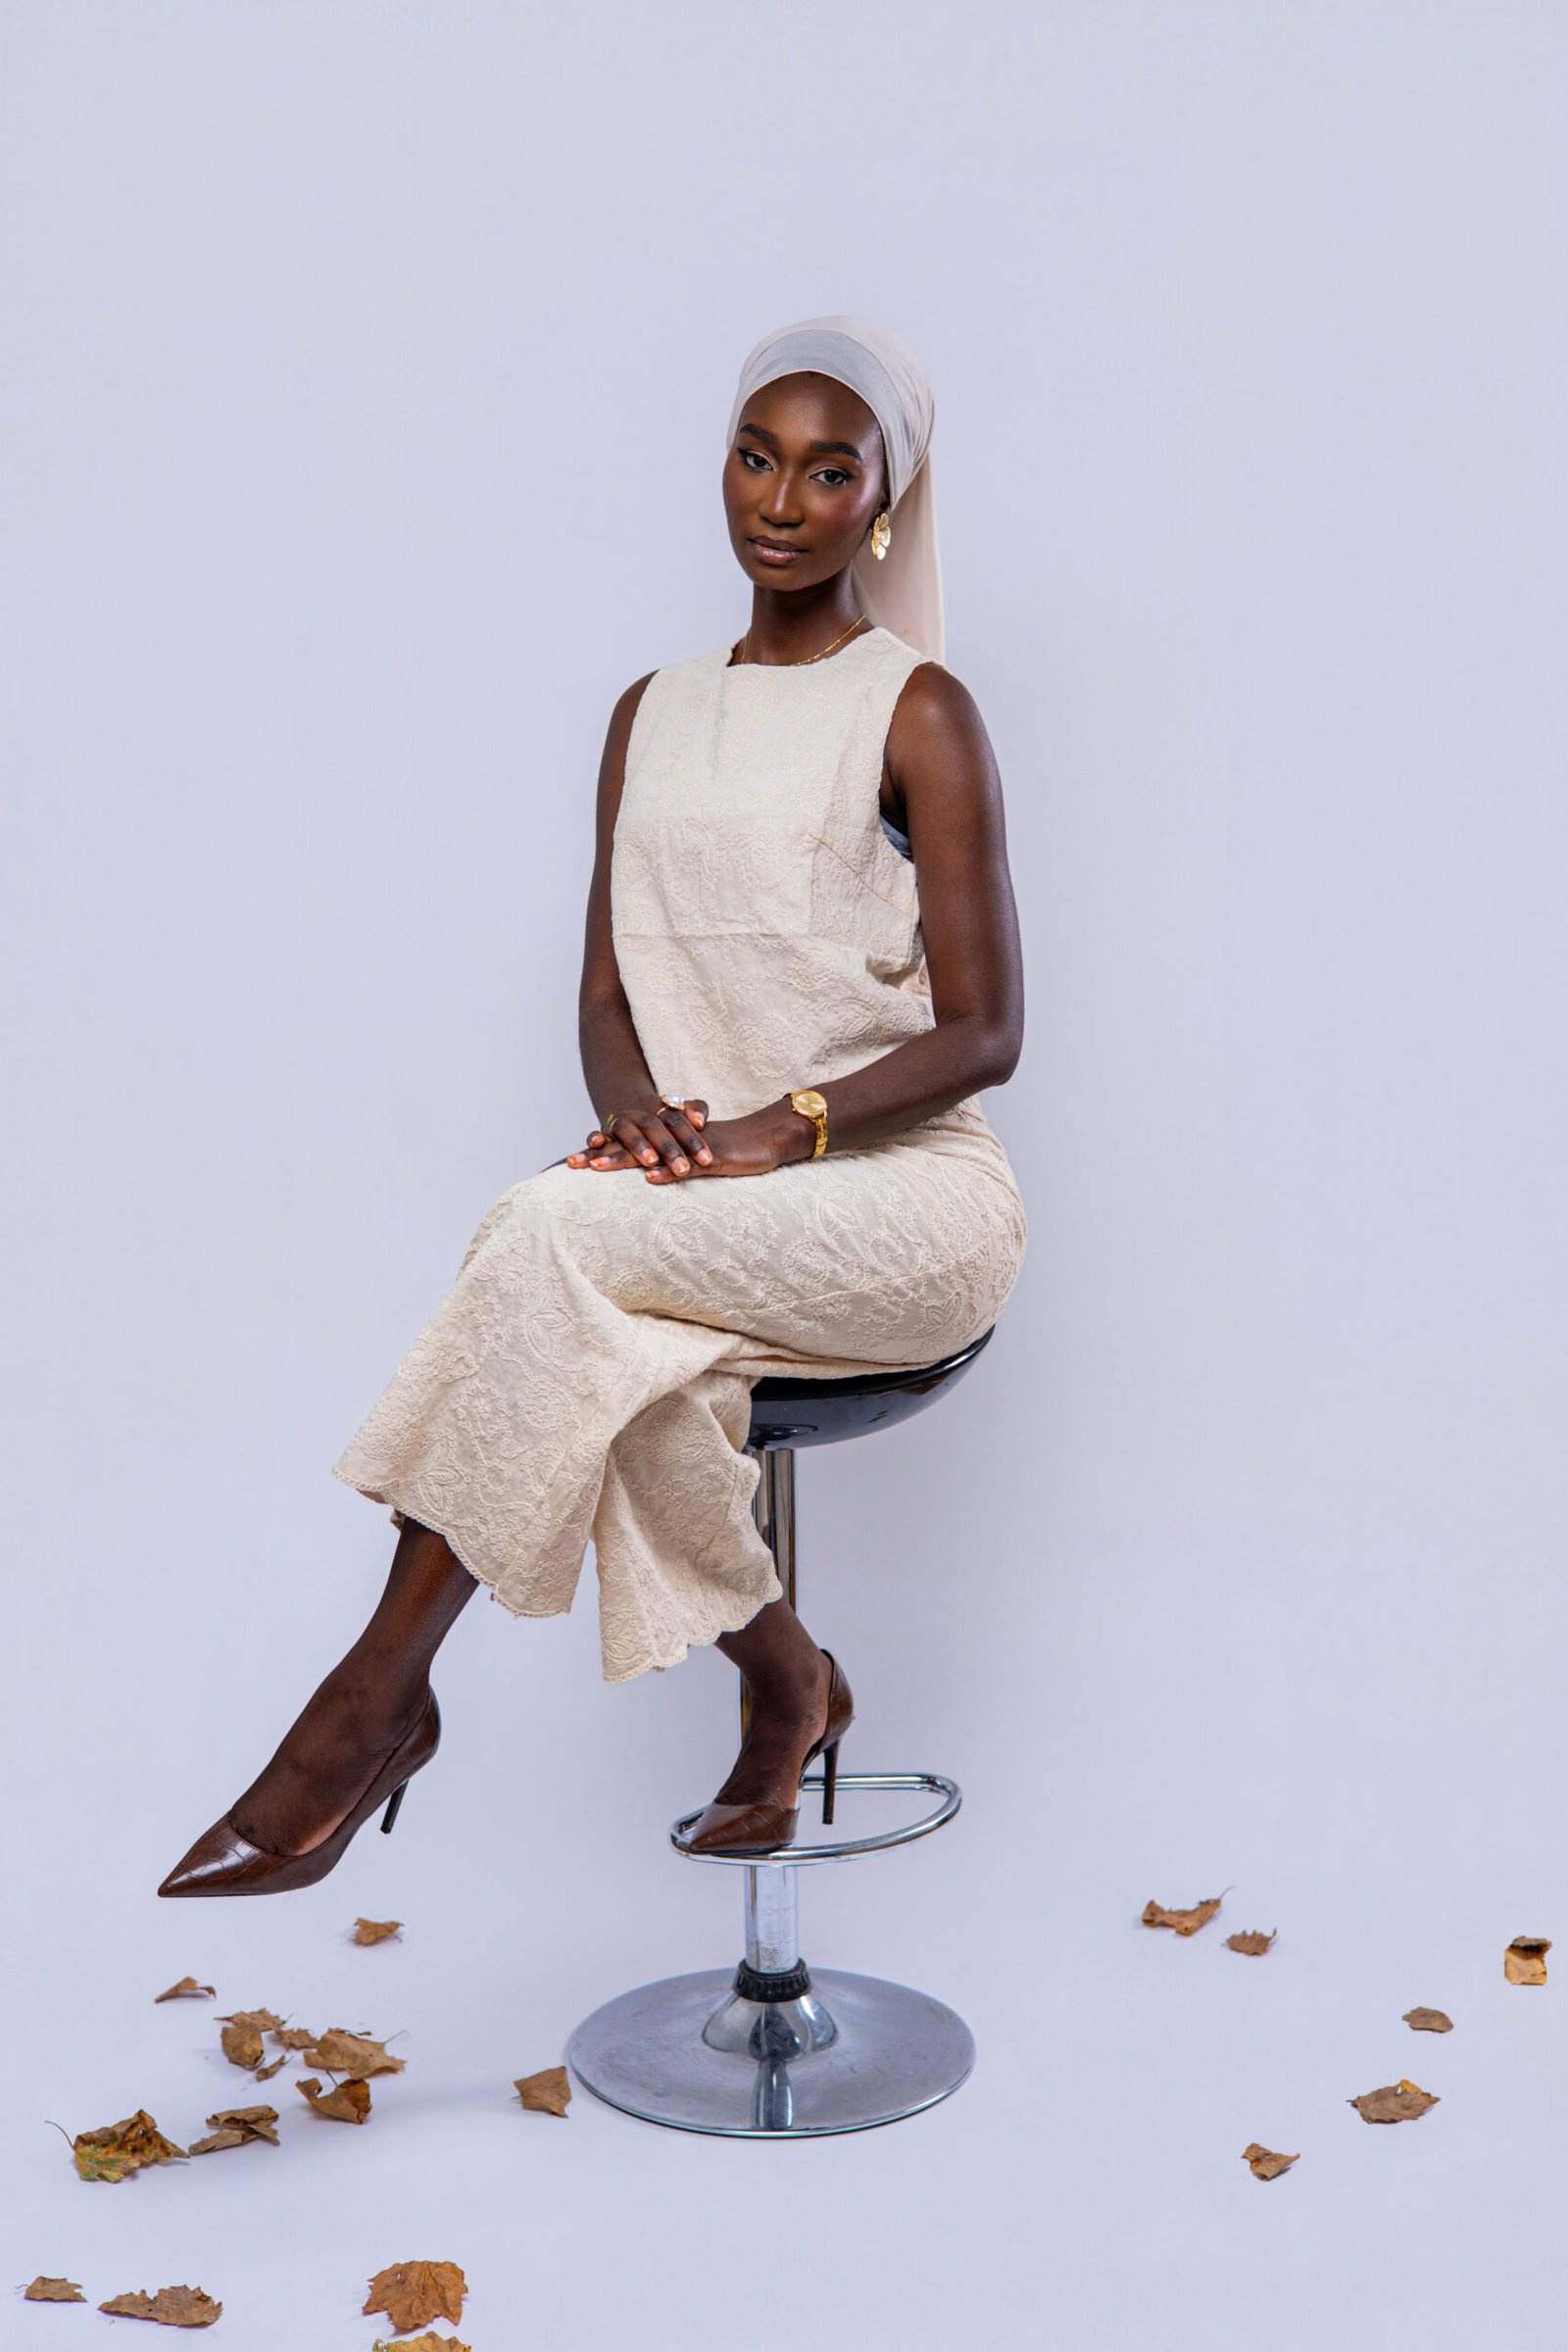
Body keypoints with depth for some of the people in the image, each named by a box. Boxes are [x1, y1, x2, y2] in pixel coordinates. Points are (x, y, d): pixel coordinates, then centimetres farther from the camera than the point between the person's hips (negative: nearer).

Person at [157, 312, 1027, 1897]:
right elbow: (606, 993, 11)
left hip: (905, 1200, -4)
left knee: (556, 1240, -29)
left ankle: (381, 1692, -20)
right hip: (707, 1206, 4)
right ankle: (782, 1685, -9)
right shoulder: (653, 716, 15)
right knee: (617, 1350, -31)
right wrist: (637, 1104, -12)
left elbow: (983, 1033, -7)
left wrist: (780, 1128, -21)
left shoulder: (915, 712, -1)